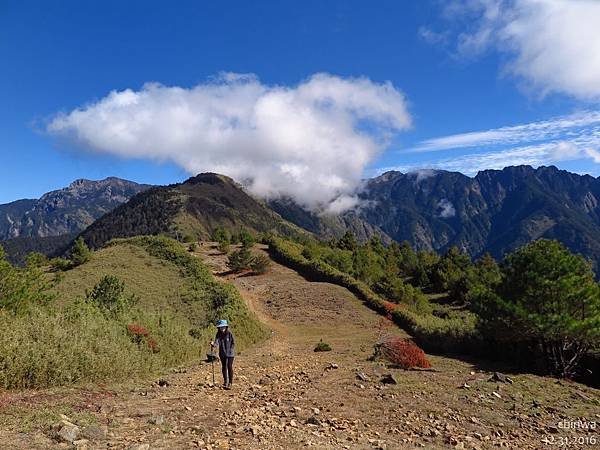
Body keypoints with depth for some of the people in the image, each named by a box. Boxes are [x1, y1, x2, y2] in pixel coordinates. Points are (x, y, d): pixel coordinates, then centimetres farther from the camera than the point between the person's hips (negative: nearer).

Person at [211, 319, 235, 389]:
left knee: (229, 367, -7)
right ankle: (225, 381, 31)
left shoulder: (229, 333, -12)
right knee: (224, 367, 15)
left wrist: (230, 350, -13)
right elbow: (217, 342, -16)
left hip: (230, 354, -4)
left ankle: (230, 383, 2)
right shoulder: (218, 334, -5)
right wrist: (213, 344, -36)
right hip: (222, 354, 4)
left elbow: (233, 343, -5)